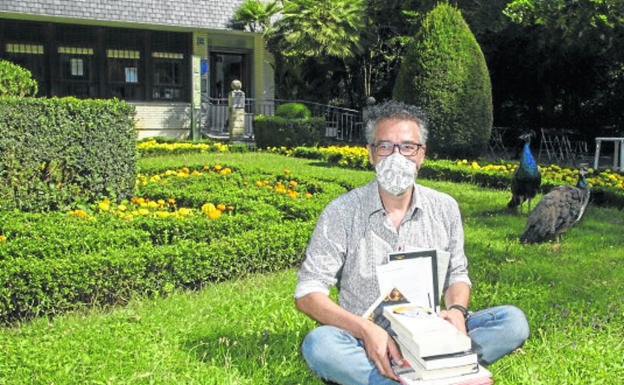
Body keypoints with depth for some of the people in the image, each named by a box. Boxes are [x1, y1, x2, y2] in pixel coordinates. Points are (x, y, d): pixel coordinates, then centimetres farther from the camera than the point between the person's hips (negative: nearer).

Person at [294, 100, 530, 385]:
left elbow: (457, 275, 14)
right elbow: (307, 294, -10)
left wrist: (457, 311, -11)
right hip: (366, 341, -2)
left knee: (513, 321, -16)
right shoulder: (342, 213, -7)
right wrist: (366, 330, -26)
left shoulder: (444, 209, 4)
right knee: (318, 344, -35)